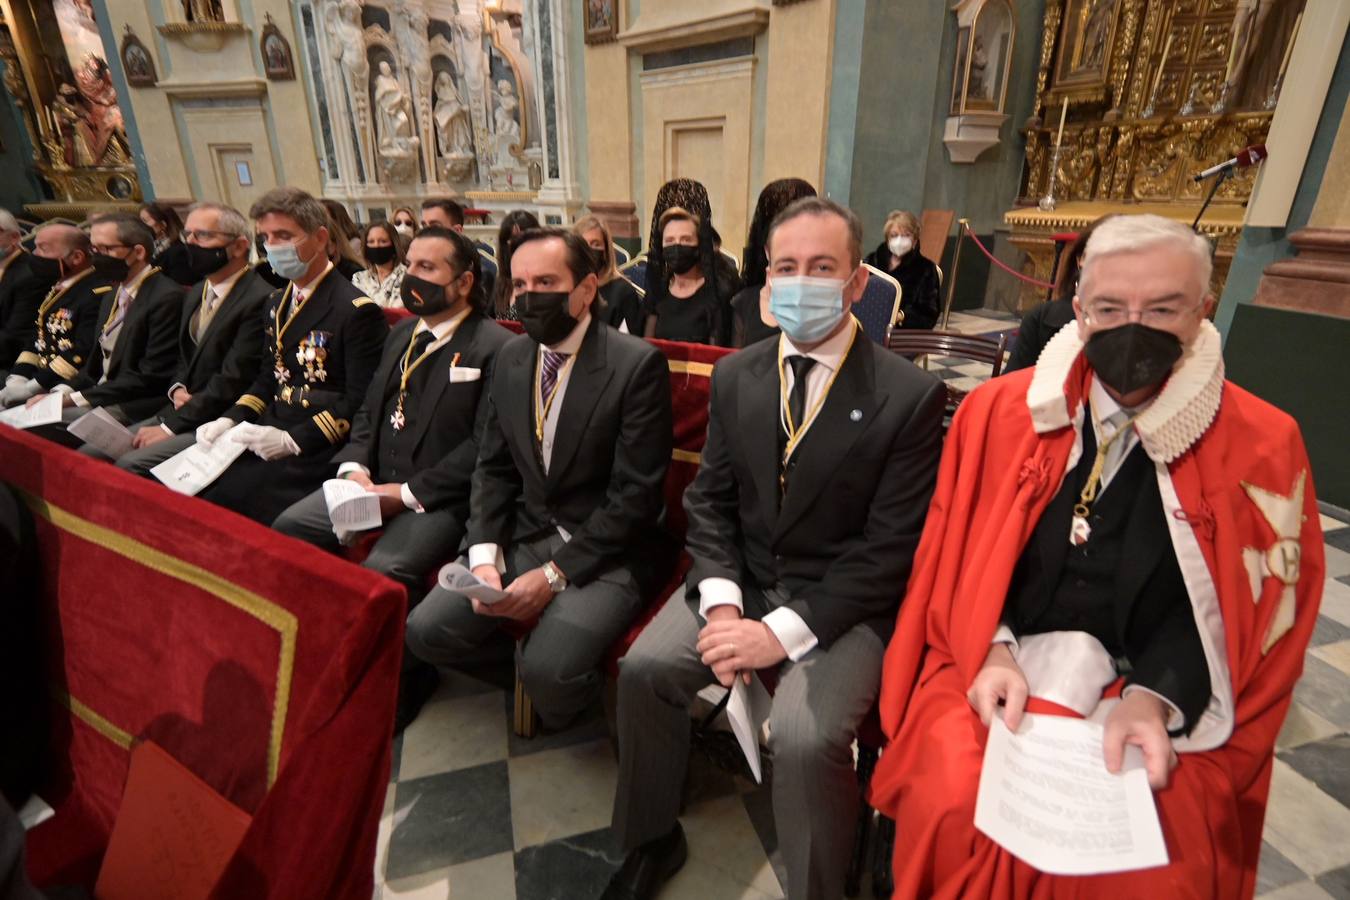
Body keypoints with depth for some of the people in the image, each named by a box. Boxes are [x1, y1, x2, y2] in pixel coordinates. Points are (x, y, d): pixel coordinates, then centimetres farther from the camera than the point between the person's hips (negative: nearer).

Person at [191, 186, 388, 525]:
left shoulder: (356, 310, -11)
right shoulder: (277, 303, 15)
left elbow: (360, 402, -15)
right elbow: (268, 377, 22)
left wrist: (293, 440, -20)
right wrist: (230, 419, 4)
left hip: (317, 449, -7)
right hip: (268, 435, 8)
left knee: (225, 500, -21)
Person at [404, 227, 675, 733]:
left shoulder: (637, 364, -15)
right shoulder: (511, 359, 5)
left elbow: (636, 494, -16)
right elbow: (492, 468, 8)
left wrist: (556, 573, -18)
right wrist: (484, 555, -7)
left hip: (607, 550, -5)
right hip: (523, 536, 6)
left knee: (549, 670, -25)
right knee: (425, 631, -6)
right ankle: (527, 669, 19)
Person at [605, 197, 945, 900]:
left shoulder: (909, 396, -12)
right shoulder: (734, 375, 3)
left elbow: (891, 547, -13)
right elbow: (710, 500, 4)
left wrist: (783, 632, -19)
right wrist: (721, 604, -11)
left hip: (844, 602, -4)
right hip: (743, 579, 5)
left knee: (804, 735, -26)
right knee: (643, 668, -12)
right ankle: (652, 841, 17)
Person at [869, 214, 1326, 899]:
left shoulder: (1262, 444, 0)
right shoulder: (1001, 410, 0)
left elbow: (1253, 608, 2)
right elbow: (956, 555, 3)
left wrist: (1155, 700, -13)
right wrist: (989, 653, -11)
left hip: (1167, 705, 1)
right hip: (995, 667, 0)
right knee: (954, 809, -23)